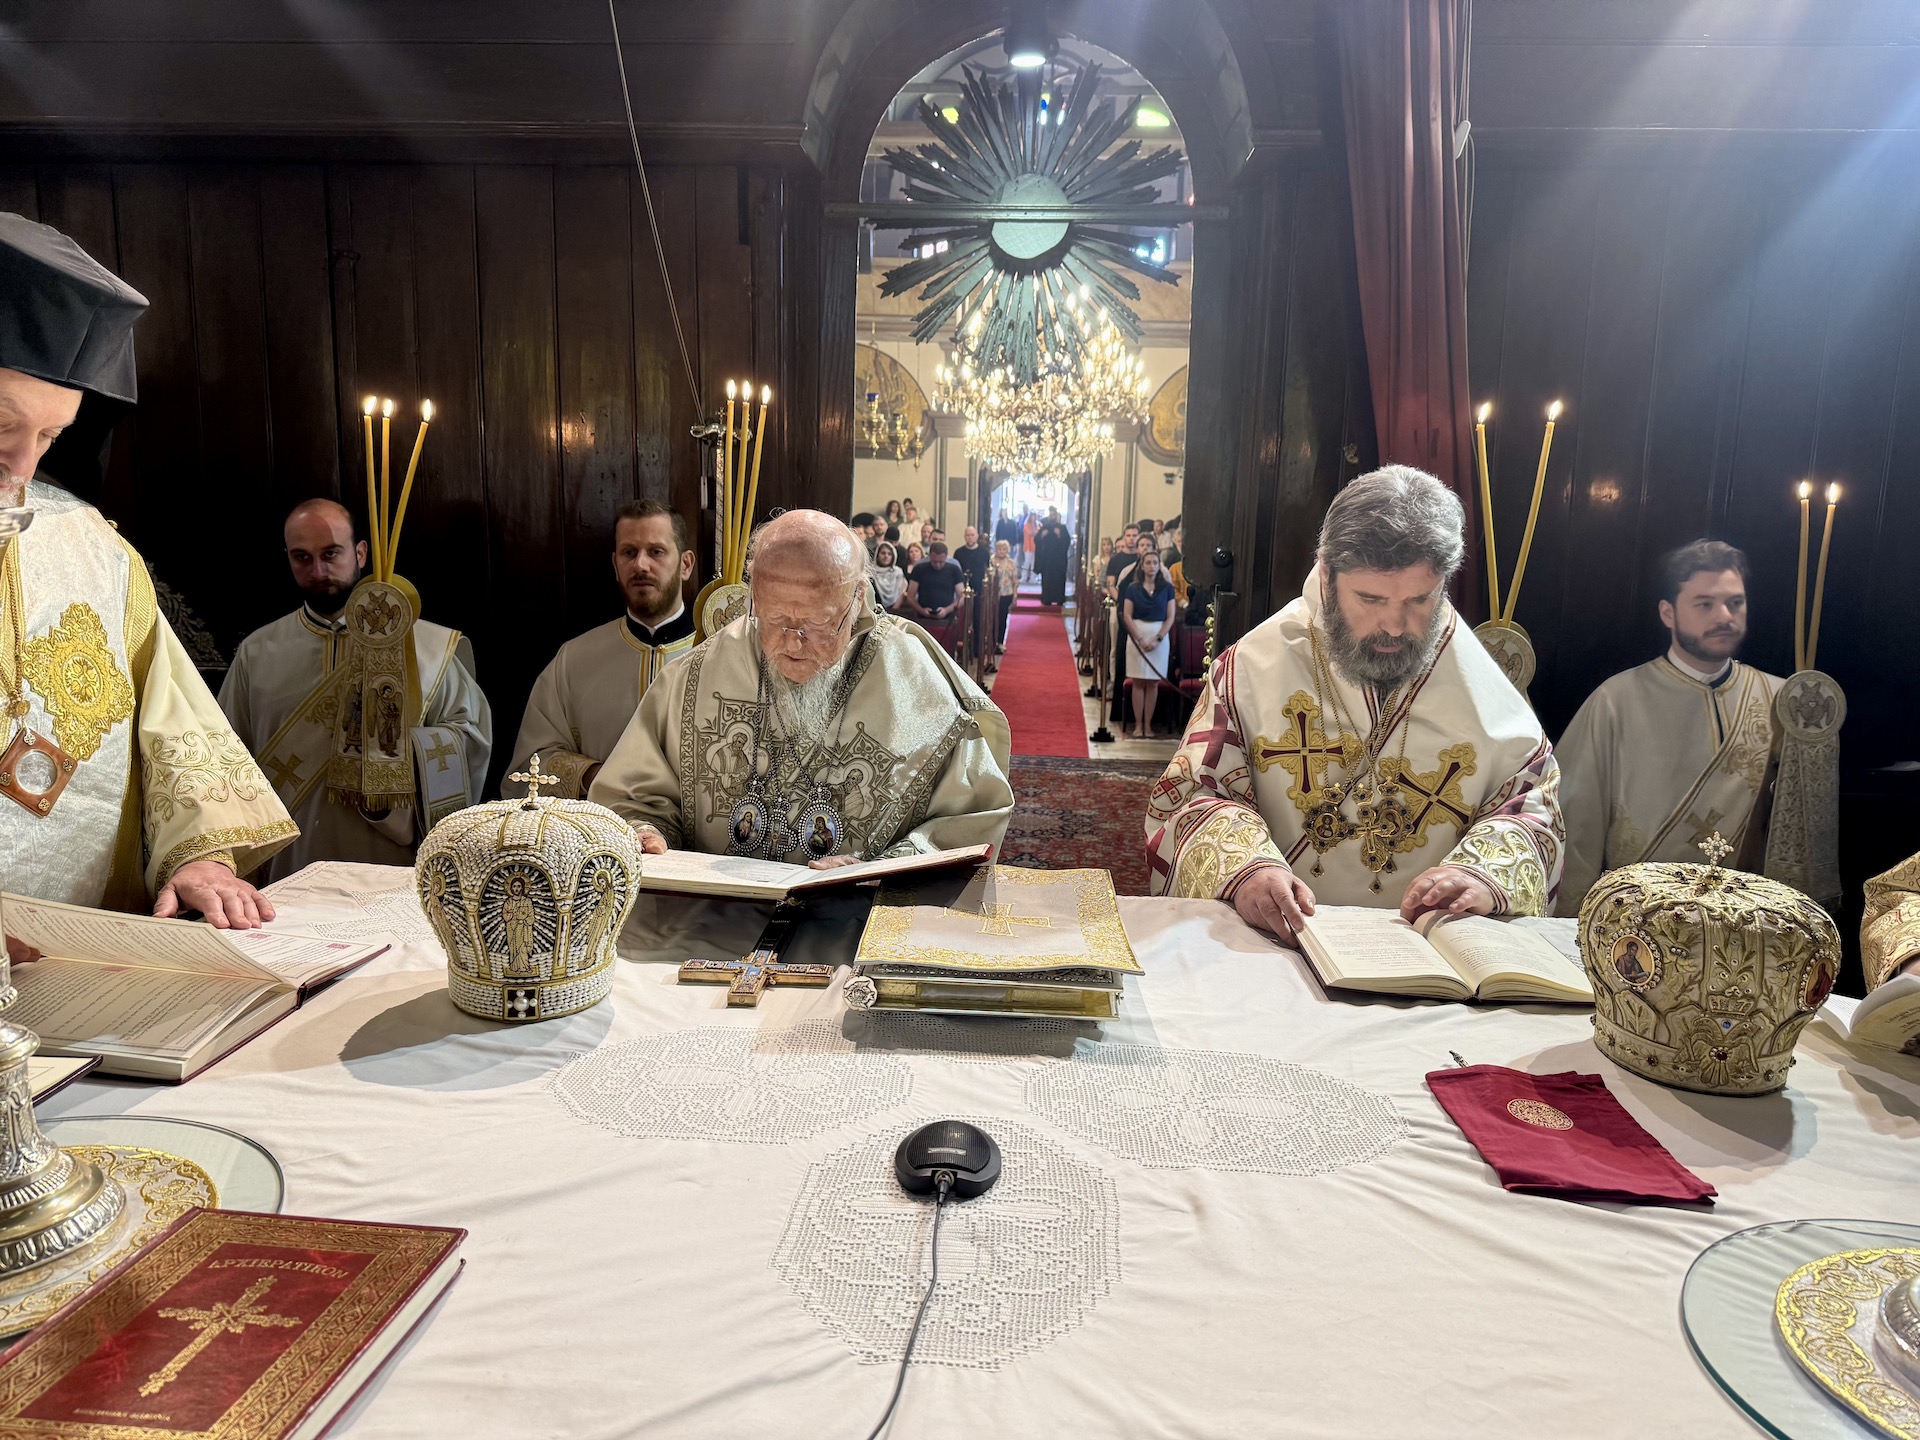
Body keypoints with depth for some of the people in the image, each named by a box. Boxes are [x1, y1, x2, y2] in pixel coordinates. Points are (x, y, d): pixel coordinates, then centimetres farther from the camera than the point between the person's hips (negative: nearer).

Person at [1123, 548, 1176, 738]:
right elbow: (1127, 616, -2)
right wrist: (1141, 639, -12)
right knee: (1138, 682, 0)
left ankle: (1148, 724, 7)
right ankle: (1138, 724, 4)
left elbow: (1170, 617, -1)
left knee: (1153, 683, 2)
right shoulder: (1133, 588, 3)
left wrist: (1157, 639, -12)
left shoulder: (1167, 588, 3)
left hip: (1159, 637, 0)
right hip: (1137, 635, 0)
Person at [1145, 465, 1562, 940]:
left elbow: (1531, 806, 8)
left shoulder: (1483, 685, 2)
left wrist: (1487, 871, -15)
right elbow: (1188, 796, -5)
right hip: (1278, 943, -2)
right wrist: (1244, 867, -26)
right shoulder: (1255, 665, -4)